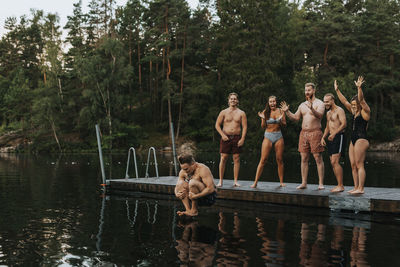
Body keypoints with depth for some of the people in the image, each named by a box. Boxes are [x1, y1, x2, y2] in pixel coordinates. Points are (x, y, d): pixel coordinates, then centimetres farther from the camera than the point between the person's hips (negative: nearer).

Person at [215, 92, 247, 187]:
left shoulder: (241, 113, 7)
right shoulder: (224, 112, 6)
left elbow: (244, 127, 3)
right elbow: (217, 125, 6)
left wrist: (242, 139, -7)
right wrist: (223, 135, -7)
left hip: (237, 138, 1)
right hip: (226, 137, -1)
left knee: (236, 159, 0)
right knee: (223, 158, -3)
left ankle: (235, 181, 6)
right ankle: (220, 181, 2)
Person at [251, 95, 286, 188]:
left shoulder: (280, 111, 4)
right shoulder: (265, 112, 0)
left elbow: (285, 124, 4)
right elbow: (263, 126, 1)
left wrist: (280, 119, -15)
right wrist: (263, 118, -16)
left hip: (278, 136, 2)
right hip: (268, 136, -1)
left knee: (280, 160, 4)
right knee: (263, 160, -6)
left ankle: (281, 182, 14)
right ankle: (255, 182, -4)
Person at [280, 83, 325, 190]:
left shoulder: (319, 103, -3)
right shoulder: (302, 105, 16)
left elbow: (319, 115, -21)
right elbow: (295, 118, 14)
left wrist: (312, 109, -39)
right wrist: (287, 111, -1)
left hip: (315, 133, -6)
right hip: (303, 133, 6)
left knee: (318, 159, -5)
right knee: (304, 159, 5)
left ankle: (321, 184, -2)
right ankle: (304, 183, 10)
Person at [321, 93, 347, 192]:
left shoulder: (339, 110, -7)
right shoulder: (328, 113, 20)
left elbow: (344, 124, -20)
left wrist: (334, 133, -30)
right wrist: (323, 137, 13)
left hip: (339, 137, -9)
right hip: (331, 138, 9)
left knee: (335, 162, -16)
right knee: (333, 163, 6)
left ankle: (341, 186, -12)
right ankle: (339, 185, 11)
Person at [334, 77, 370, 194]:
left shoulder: (365, 112, -3)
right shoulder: (355, 113, 18)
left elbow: (361, 100, -20)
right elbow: (344, 101, 21)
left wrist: (359, 88, -31)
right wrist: (337, 90, 19)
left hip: (361, 140, -9)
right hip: (353, 140, 9)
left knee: (359, 165, -11)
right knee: (353, 165, 6)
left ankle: (361, 189, -12)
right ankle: (356, 187, 10)